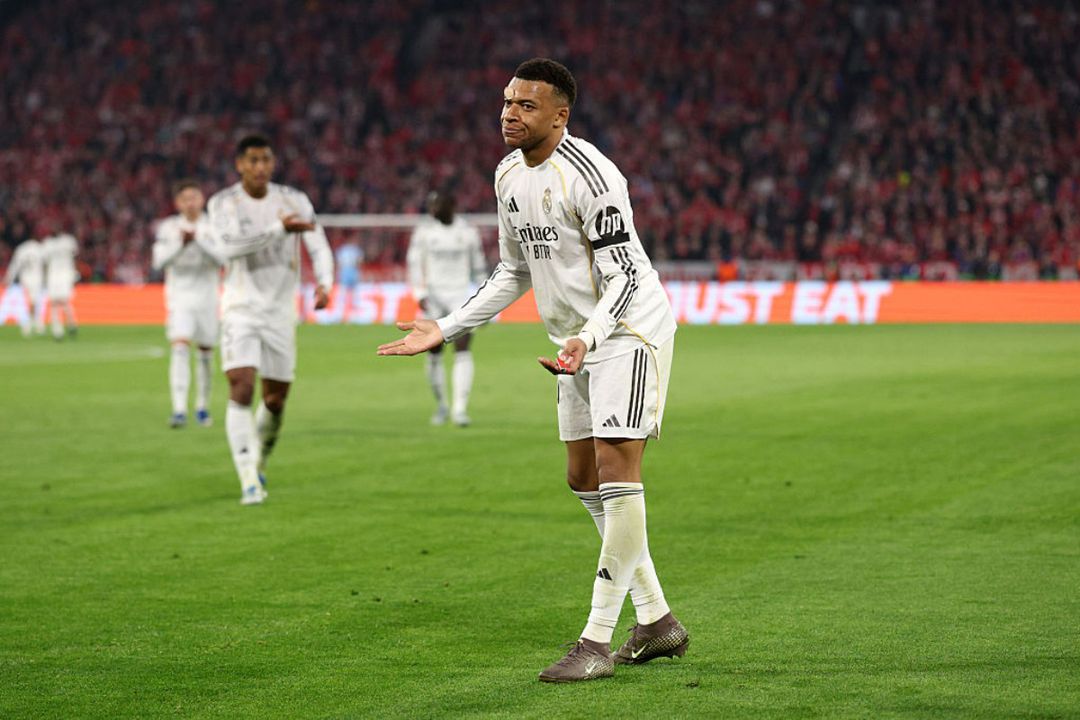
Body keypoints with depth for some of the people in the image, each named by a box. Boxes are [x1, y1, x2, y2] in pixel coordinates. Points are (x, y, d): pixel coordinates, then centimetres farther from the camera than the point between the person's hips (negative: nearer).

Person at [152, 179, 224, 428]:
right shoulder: (168, 227, 2)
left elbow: (221, 260, -11)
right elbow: (159, 261, -7)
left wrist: (198, 240, -22)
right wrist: (181, 244, -20)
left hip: (207, 297, 2)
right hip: (179, 297, -2)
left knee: (205, 353, 9)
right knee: (180, 348, -17)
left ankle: (202, 407, 26)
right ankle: (179, 410, -23)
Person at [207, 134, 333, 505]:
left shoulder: (294, 200, 0)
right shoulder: (223, 203, -6)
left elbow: (318, 247, -4)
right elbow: (228, 247, -23)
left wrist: (324, 283, -24)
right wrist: (279, 229, -30)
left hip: (281, 311, 2)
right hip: (240, 308, -2)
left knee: (275, 400, 7)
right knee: (241, 389, -18)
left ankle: (259, 463, 36)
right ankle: (249, 483, -19)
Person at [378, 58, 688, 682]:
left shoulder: (590, 176, -22)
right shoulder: (510, 176, 6)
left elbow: (623, 275, -21)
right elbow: (514, 273, 16)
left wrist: (587, 339, -37)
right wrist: (445, 330, 12)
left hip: (628, 331, -9)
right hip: (579, 339, 10)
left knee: (617, 471, -13)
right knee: (584, 478, 10)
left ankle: (598, 641, -12)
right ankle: (657, 621, 19)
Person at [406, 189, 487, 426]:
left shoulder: (468, 232, 3)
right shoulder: (424, 232, 1)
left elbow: (478, 268, 10)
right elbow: (414, 264, 0)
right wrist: (420, 295, -13)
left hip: (460, 297, 0)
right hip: (434, 297, 0)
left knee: (463, 351, -12)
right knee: (434, 355, 1)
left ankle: (460, 409, -13)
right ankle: (440, 405, 19)